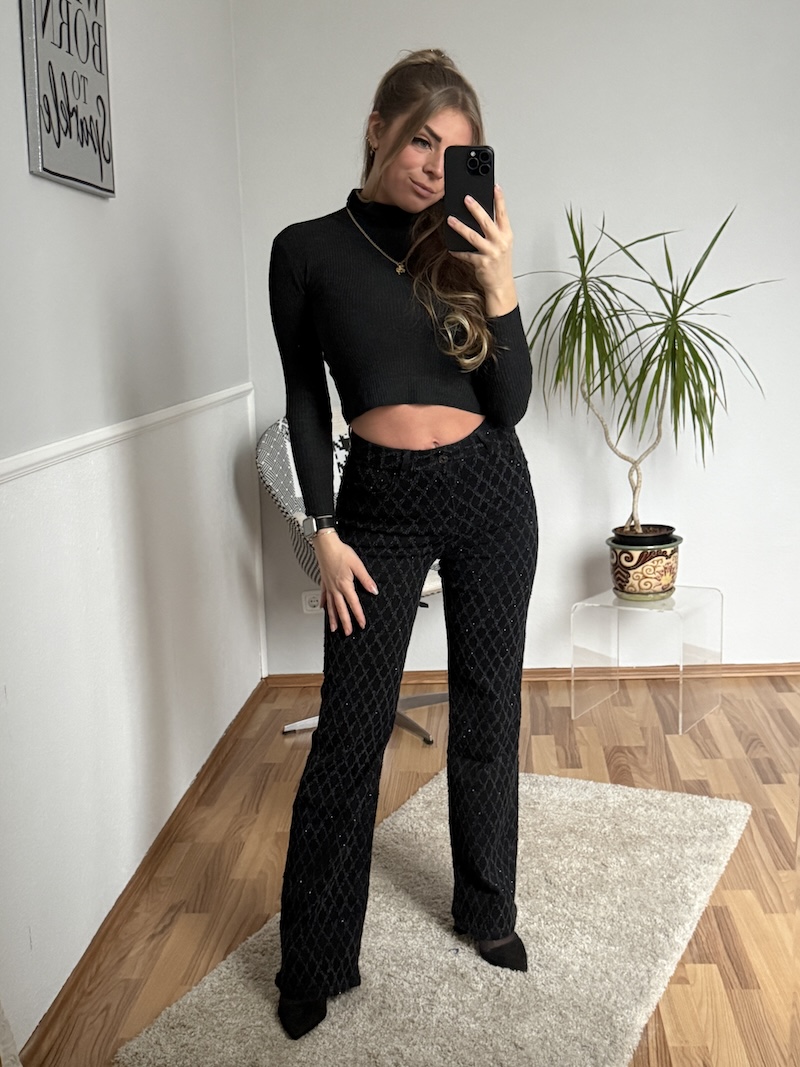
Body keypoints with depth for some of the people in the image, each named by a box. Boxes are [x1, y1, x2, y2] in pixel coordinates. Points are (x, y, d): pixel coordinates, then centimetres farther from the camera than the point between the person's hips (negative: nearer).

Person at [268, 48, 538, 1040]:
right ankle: (313, 962, 17)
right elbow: (305, 400, 3)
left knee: (488, 712, 11)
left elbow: (512, 402, -2)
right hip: (382, 501, -2)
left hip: (490, 490, 3)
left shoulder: (463, 247, 3)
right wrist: (324, 531, -3)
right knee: (350, 732, -1)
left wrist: (498, 283, -14)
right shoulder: (307, 250, -1)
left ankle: (487, 908, 32)